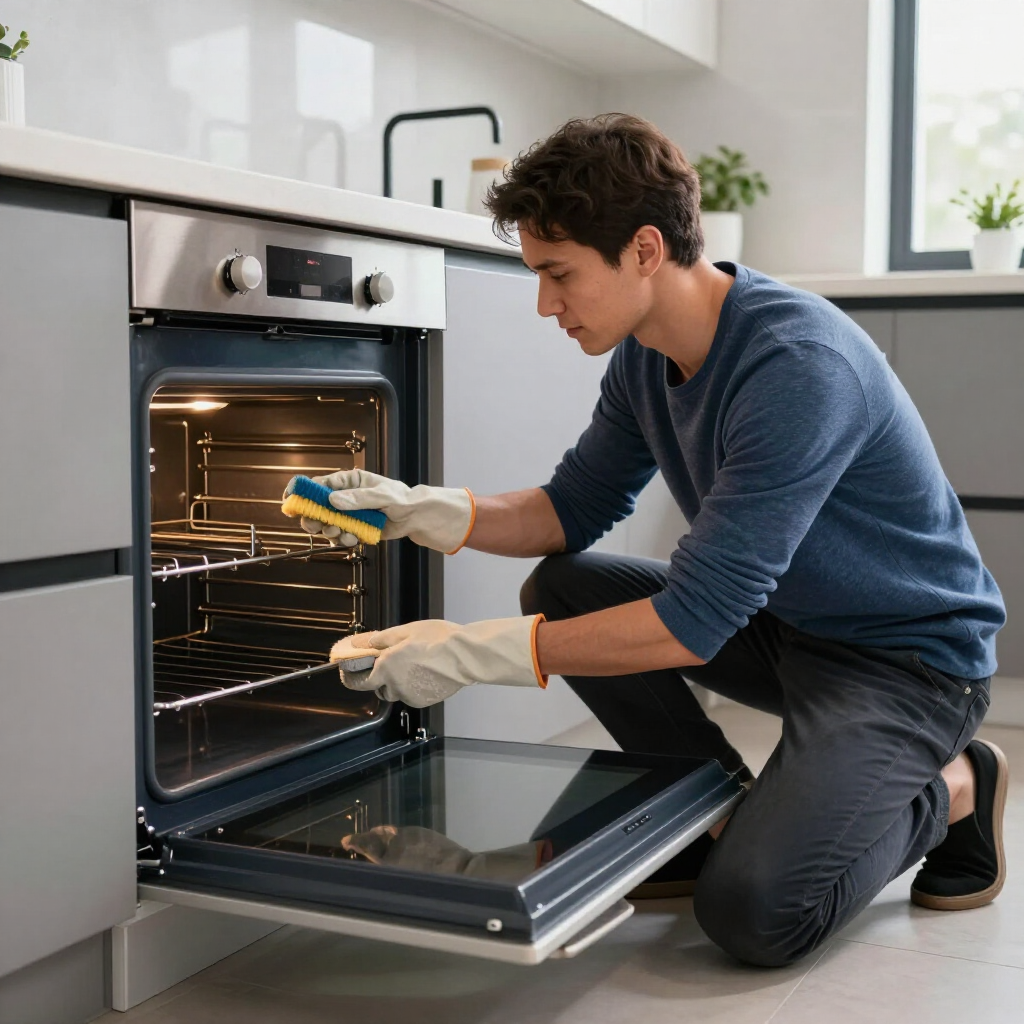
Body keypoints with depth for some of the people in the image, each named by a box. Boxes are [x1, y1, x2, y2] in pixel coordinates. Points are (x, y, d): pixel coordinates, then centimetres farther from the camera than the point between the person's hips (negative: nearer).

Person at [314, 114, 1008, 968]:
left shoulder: (798, 366, -31)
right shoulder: (645, 357, -3)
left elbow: (694, 622, -33)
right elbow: (576, 509, 6)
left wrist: (474, 655, -30)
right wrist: (433, 512, -12)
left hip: (911, 654, -8)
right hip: (783, 622, 8)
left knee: (753, 909, -24)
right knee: (560, 588, -4)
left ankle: (947, 792, 4)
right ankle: (724, 809, 7)